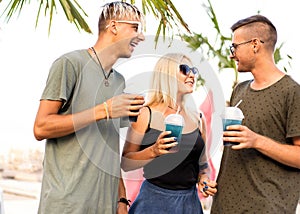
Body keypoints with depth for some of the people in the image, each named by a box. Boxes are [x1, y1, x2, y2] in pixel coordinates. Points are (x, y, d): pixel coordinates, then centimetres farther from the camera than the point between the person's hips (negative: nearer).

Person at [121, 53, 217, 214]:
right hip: (154, 200, -4)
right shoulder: (145, 115, -6)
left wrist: (204, 179, -1)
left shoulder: (197, 119, 8)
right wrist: (153, 151, -22)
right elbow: (125, 164, -7)